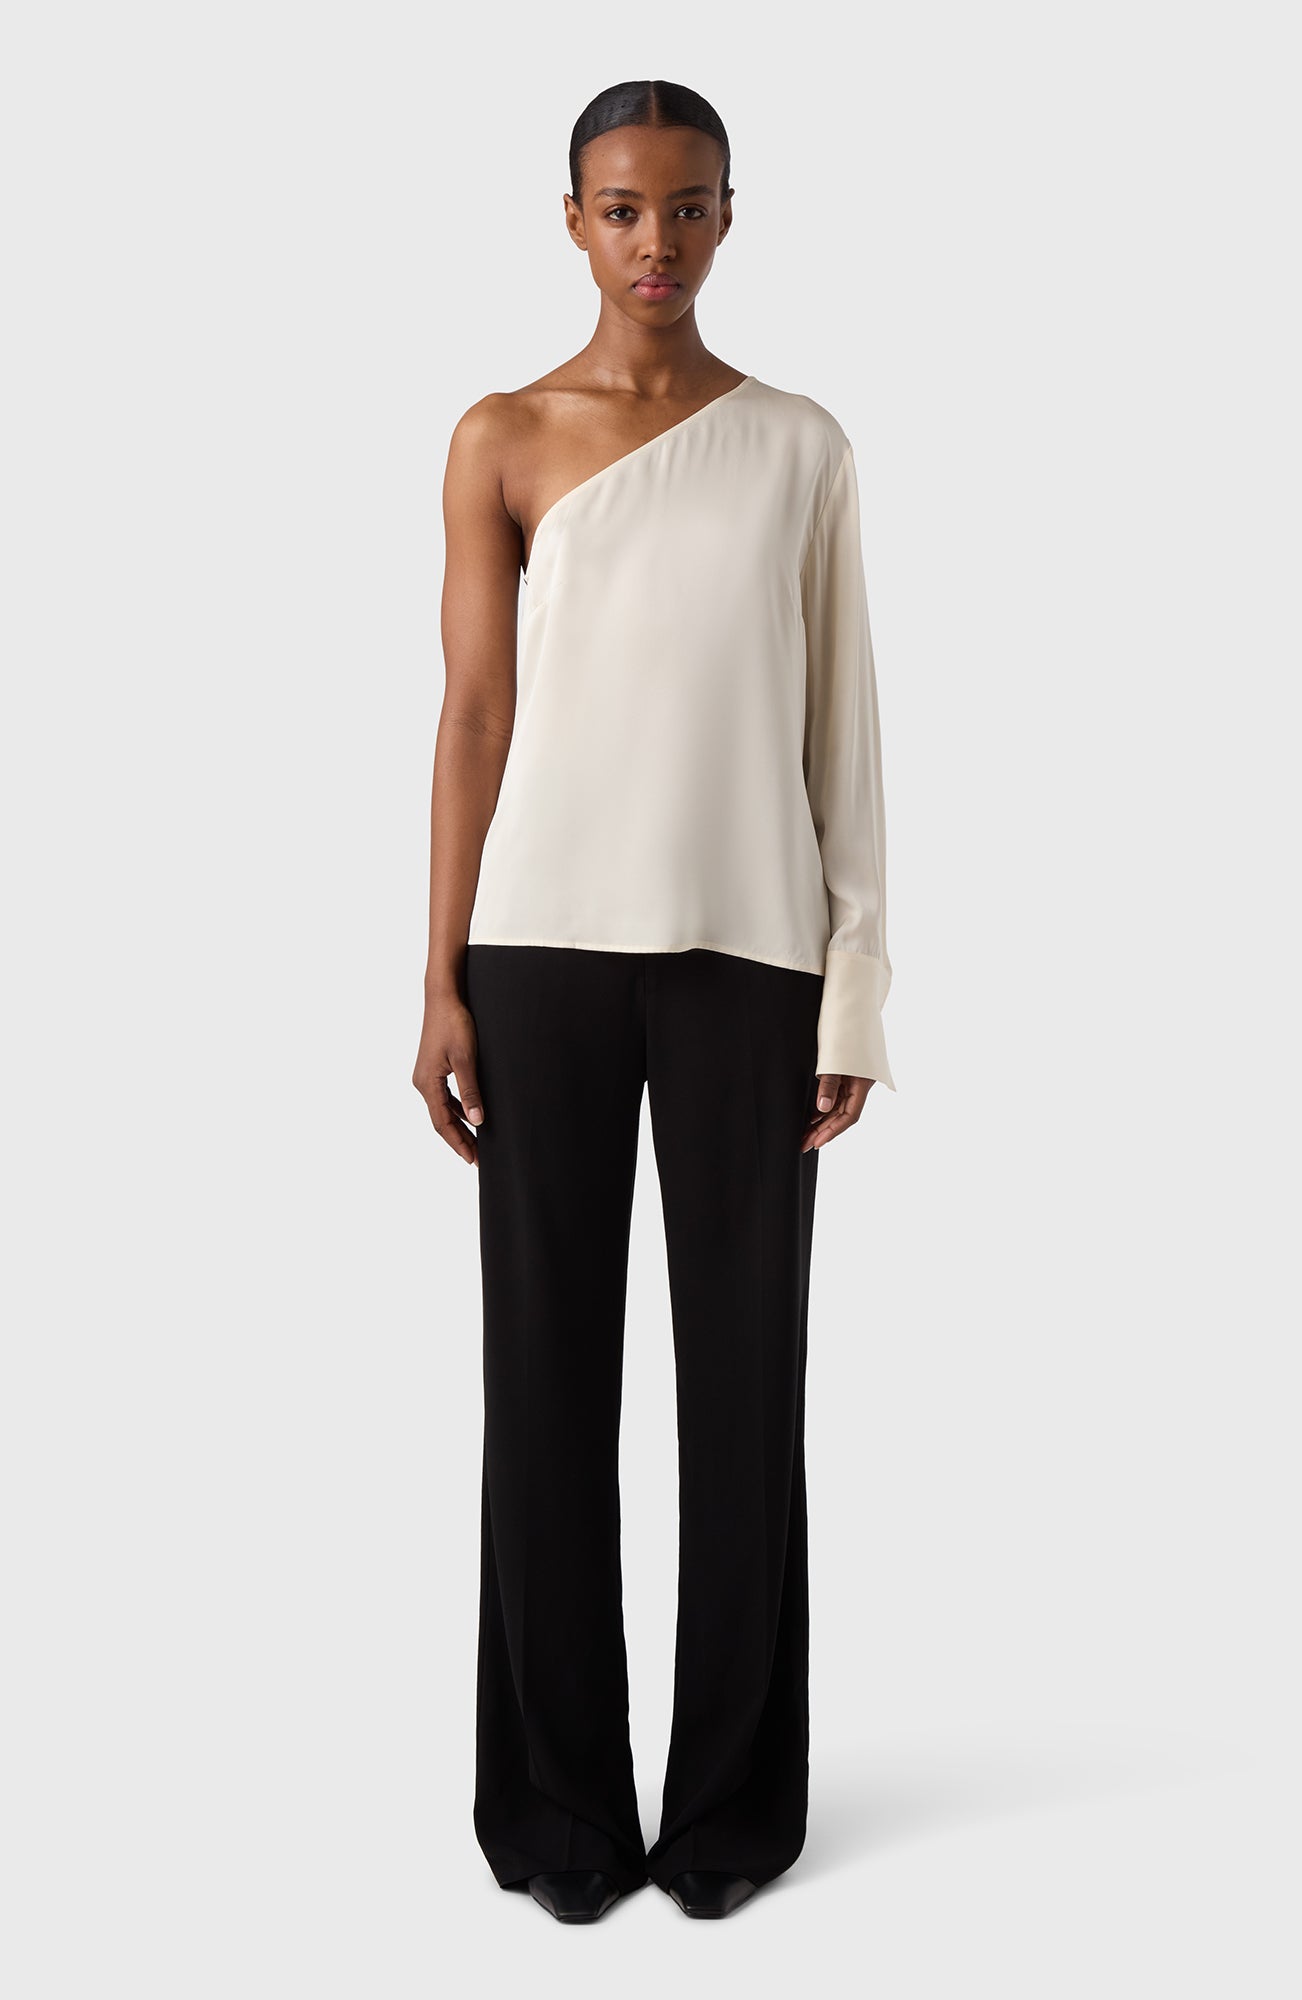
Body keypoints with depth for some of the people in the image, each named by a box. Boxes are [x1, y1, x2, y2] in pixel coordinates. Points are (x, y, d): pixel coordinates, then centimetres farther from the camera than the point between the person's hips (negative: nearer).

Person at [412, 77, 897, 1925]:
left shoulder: (803, 446, 7)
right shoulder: (503, 441, 5)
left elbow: (840, 727, 5)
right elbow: (474, 716, 3)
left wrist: (856, 992, 1)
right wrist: (443, 981, -2)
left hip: (744, 954, 1)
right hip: (549, 947, 0)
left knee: (745, 1369, 5)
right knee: (551, 1364, 5)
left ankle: (734, 1792, 21)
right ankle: (562, 1796, 20)